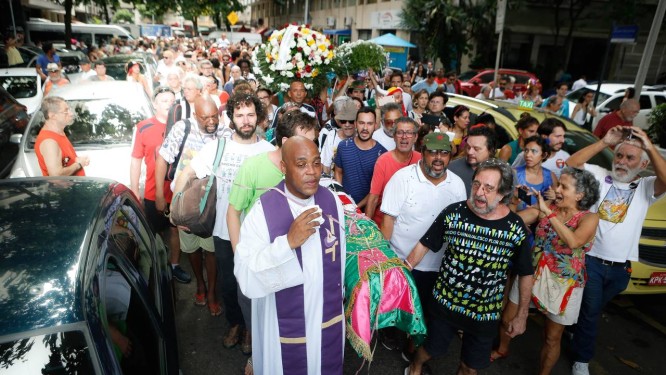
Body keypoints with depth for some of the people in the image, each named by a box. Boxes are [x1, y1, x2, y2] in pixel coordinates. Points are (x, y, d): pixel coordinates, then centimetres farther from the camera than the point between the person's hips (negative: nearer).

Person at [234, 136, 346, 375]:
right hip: (286, 326, -3)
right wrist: (288, 241, -40)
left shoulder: (332, 201, -8)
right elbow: (246, 280, -29)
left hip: (329, 320, 4)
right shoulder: (263, 211, -22)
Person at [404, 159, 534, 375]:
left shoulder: (515, 228, -14)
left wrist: (521, 315, 3)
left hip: (485, 313, 0)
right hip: (444, 302, 0)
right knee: (430, 348, 23)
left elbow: (525, 274, -2)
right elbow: (425, 245, -5)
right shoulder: (453, 213, -15)